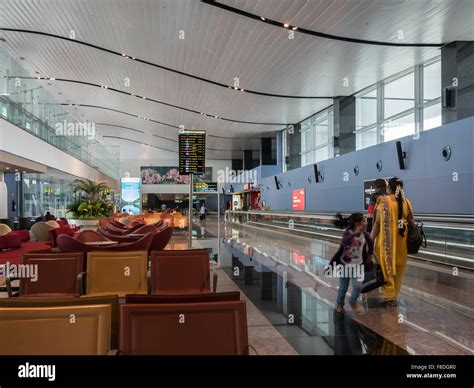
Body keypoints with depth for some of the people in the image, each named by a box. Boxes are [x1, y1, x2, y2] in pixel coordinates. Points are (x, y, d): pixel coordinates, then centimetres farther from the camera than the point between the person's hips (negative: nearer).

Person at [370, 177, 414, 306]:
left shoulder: (383, 201, -9)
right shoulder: (406, 202, 4)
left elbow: (378, 222, -11)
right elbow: (411, 223, 7)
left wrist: (370, 239, -4)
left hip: (386, 240, -4)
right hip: (401, 241, 4)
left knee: (387, 267, 7)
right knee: (398, 267, 14)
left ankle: (390, 296, 10)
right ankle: (394, 295, 24)